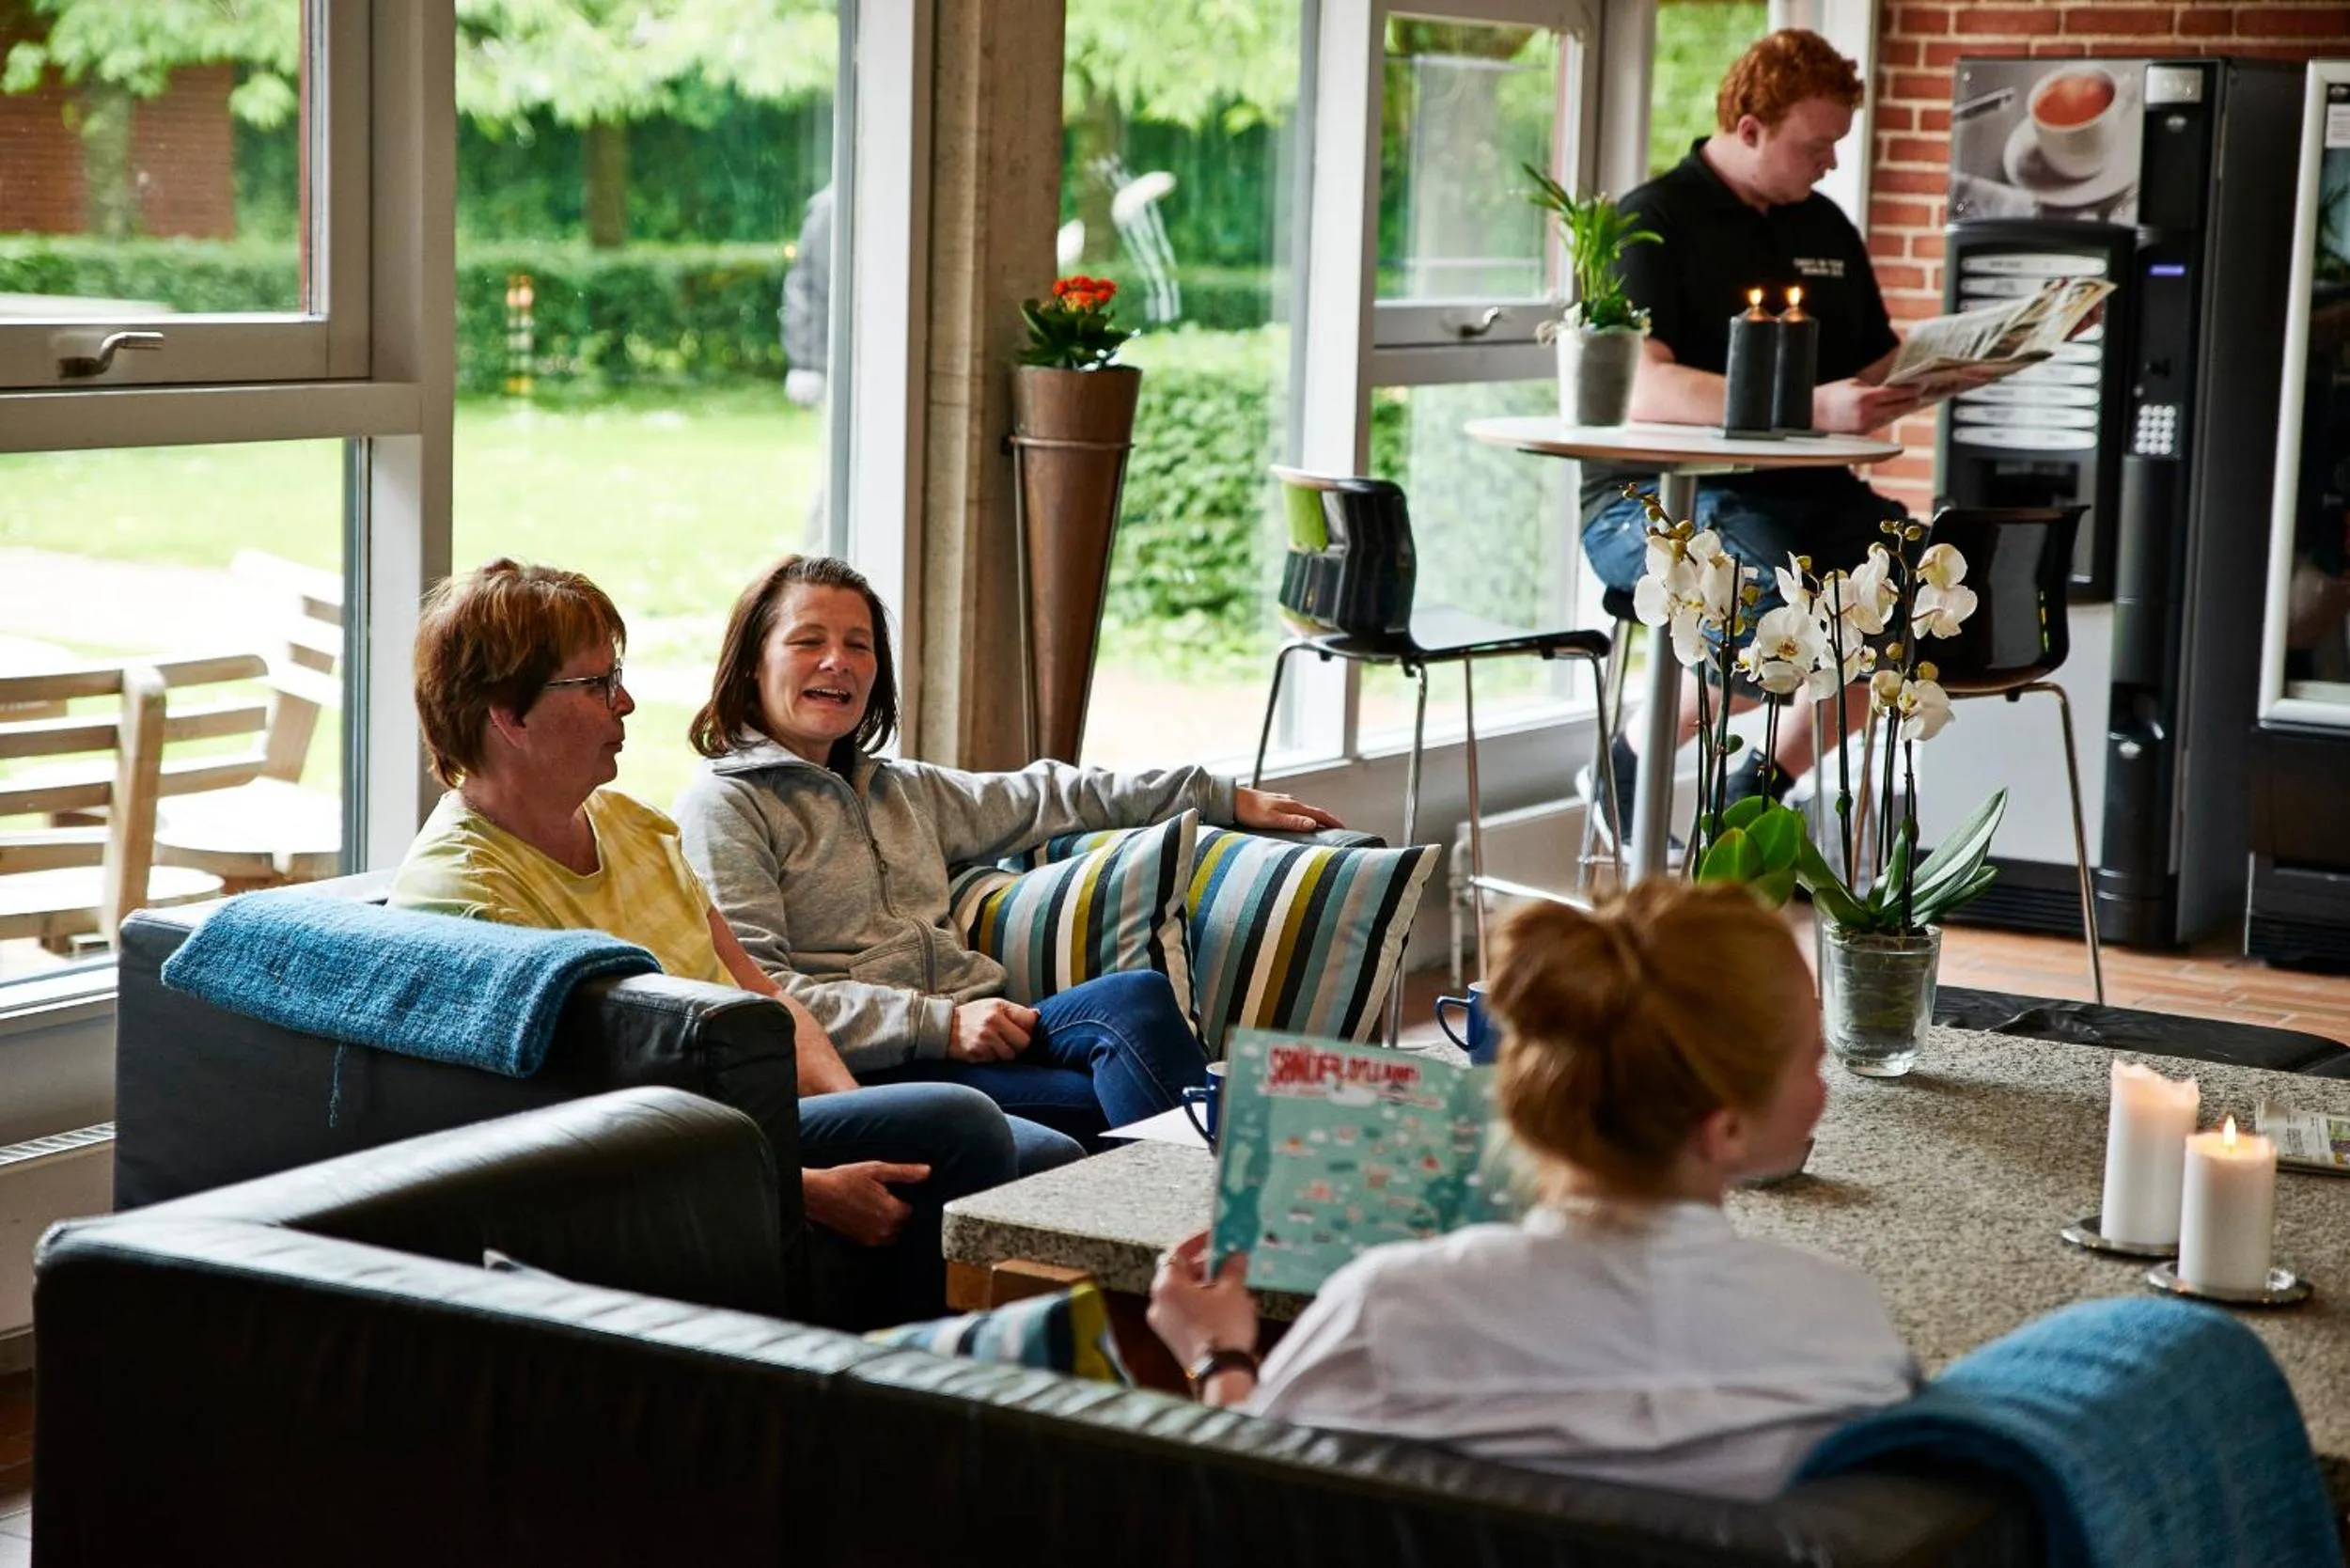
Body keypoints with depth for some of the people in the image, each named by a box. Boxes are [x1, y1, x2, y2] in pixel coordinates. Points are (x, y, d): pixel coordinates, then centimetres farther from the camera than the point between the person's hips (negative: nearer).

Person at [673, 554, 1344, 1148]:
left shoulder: (898, 790, 27)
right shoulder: (723, 804, 2)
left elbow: (1045, 798, 36)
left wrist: (1228, 798, 35)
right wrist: (940, 1022, -15)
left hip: (974, 1031, 7)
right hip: (870, 1068, -7)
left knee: (1137, 993, -27)